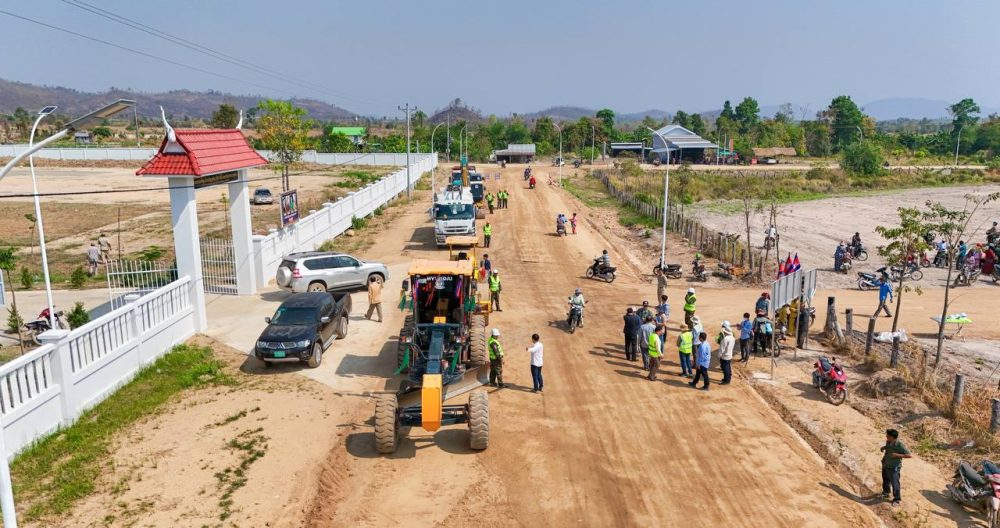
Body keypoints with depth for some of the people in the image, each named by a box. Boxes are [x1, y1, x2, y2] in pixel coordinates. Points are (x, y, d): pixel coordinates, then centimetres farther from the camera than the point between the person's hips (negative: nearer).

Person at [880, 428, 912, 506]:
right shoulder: (888, 442, -5)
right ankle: (886, 493, 48)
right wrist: (883, 447, -1)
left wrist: (898, 455, -30)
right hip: (885, 465, 8)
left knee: (894, 483, -1)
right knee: (885, 480, 25)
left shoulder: (899, 445, -26)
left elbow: (910, 455, -24)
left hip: (893, 467, -8)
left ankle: (896, 499, 17)